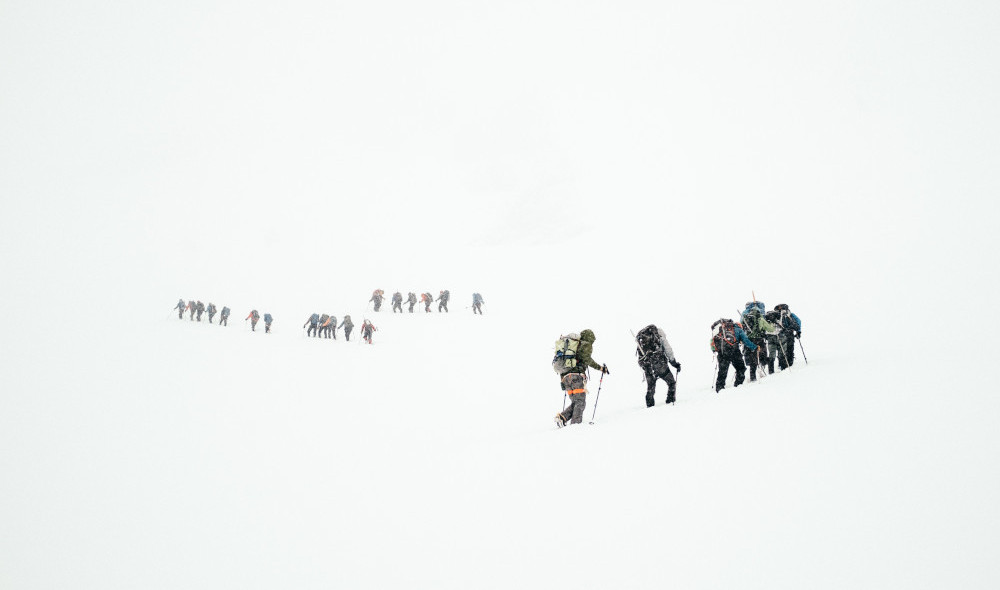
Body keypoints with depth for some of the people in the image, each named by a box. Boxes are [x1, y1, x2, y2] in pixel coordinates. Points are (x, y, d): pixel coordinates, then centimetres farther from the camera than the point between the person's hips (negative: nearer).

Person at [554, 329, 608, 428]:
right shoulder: (587, 345, 8)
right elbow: (587, 359, -10)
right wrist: (600, 368, -6)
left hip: (565, 376, 7)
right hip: (576, 376, -7)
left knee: (575, 403, 10)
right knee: (580, 402, -7)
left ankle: (562, 417, -10)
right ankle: (575, 423, -21)